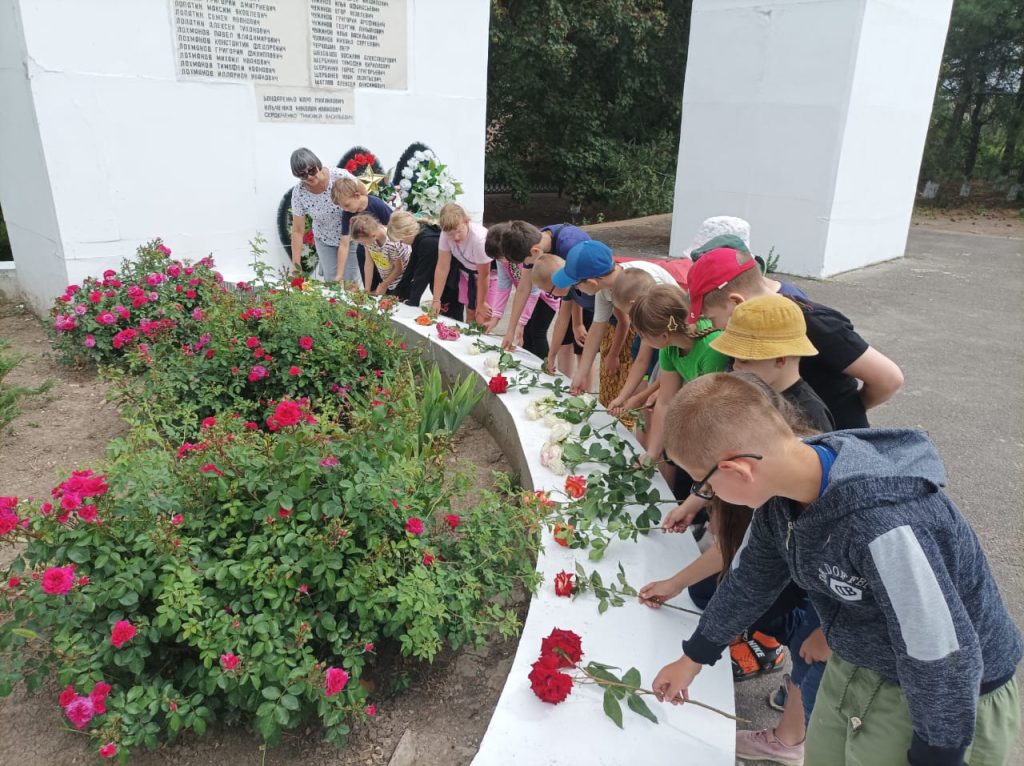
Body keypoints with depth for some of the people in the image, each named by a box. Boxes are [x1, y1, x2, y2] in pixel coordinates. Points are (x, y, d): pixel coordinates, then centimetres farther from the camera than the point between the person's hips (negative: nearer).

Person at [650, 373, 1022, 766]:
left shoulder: (881, 524, -40)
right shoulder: (783, 490, -14)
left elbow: (945, 662, -29)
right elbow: (750, 578, 3)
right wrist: (692, 659, 14)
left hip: (945, 698, -6)